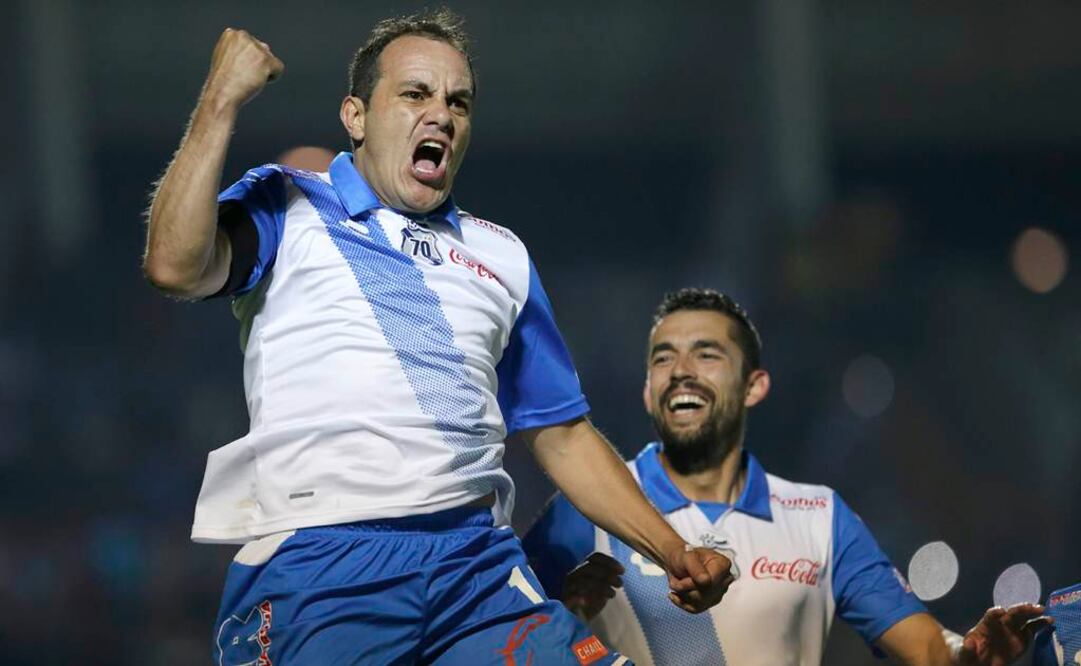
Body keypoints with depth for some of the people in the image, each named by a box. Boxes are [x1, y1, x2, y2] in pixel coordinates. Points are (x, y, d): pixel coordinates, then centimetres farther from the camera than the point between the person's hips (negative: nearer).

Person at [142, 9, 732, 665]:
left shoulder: (502, 255, 23)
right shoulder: (286, 206, 11)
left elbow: (561, 434, 25)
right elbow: (177, 266, -10)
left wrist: (674, 553, 14)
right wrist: (223, 98, -5)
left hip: (478, 561, 4)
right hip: (315, 562, -4)